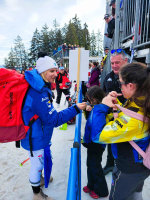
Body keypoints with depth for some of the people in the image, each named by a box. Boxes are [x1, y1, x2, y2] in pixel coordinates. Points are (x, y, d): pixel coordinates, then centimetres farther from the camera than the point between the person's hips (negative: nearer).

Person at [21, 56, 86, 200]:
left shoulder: (37, 87, 2)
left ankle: (39, 178, 56)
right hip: (35, 138, -10)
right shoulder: (38, 92, -31)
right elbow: (53, 119, -29)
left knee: (39, 162, 30)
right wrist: (75, 109, -27)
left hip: (35, 135, 10)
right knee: (37, 164, 12)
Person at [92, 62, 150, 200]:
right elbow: (121, 118, 8)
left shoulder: (133, 115, -38)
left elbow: (98, 136, -34)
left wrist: (103, 107, -26)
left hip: (129, 170, -7)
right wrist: (115, 104, -7)